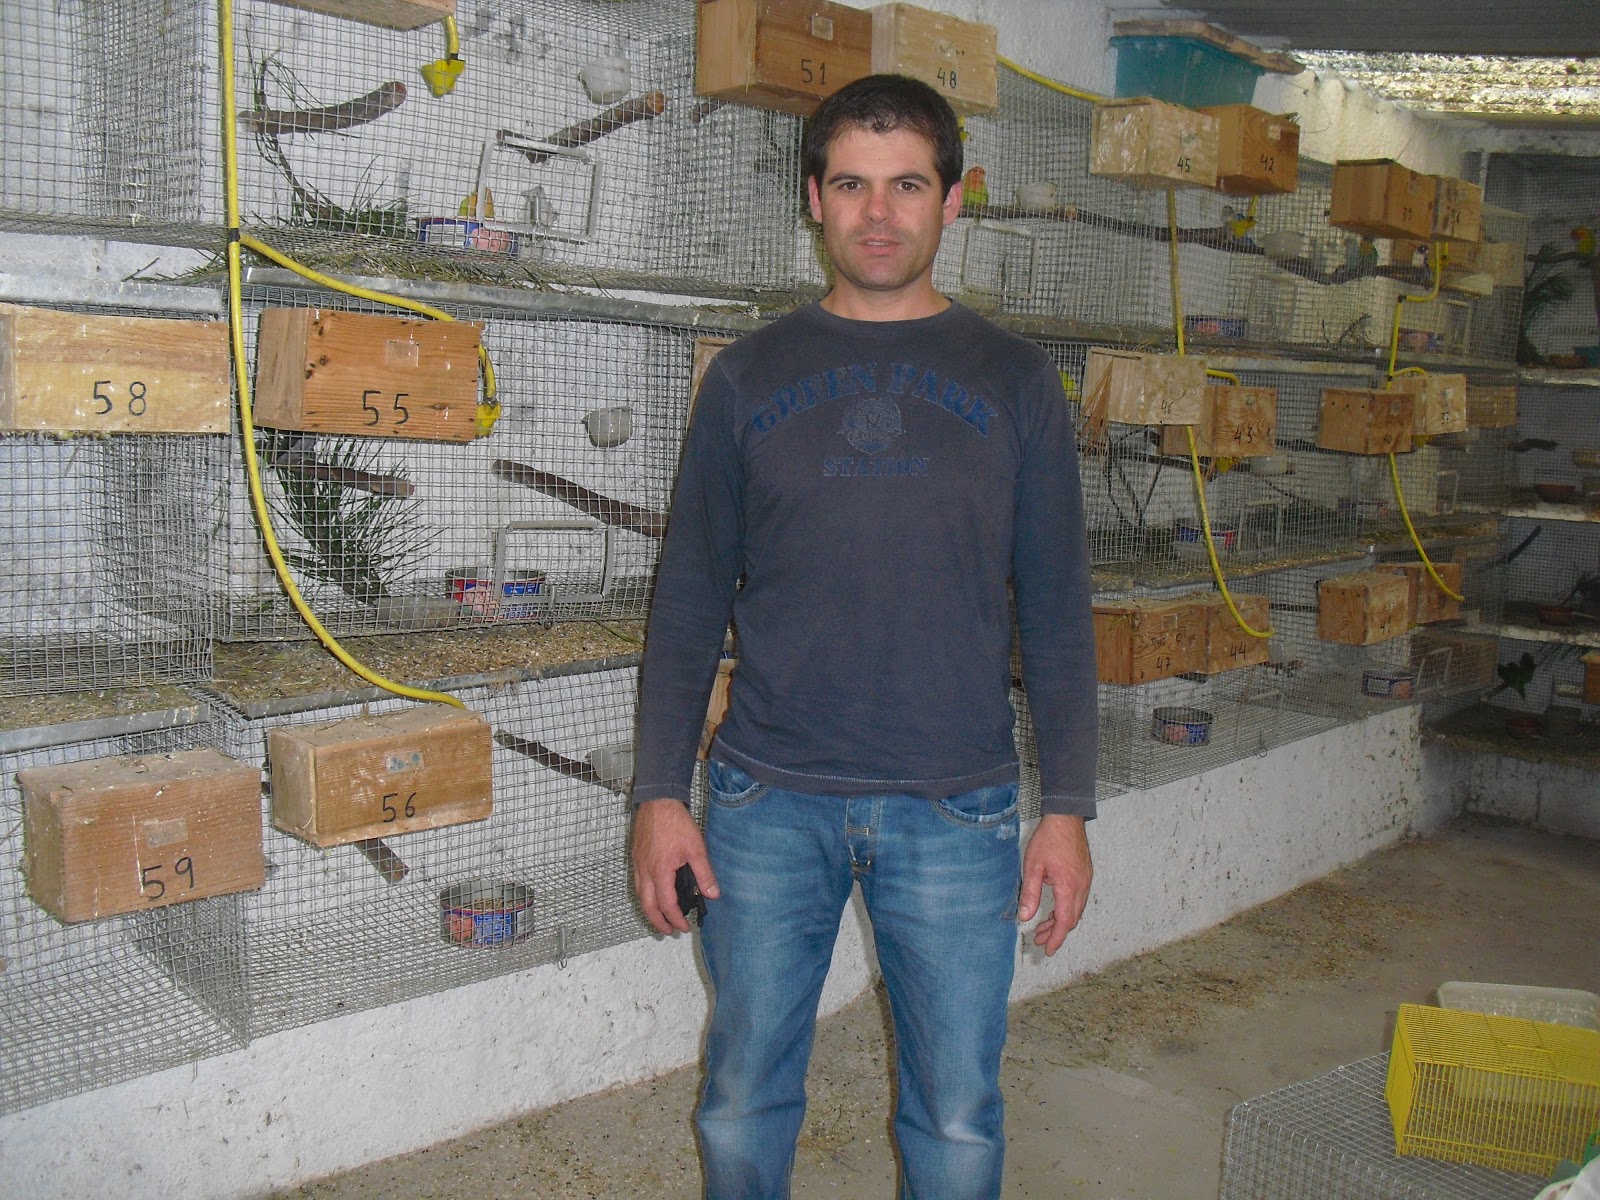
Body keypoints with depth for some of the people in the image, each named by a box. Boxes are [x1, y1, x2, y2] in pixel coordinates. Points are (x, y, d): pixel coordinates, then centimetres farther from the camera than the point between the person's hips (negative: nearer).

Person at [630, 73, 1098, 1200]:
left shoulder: (1014, 379, 4)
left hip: (956, 810, 0)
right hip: (767, 802, 1)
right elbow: (690, 599, 6)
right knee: (744, 1101, 14)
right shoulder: (751, 373, 5)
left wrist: (1069, 807, -1)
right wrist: (659, 791, 1)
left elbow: (1057, 609, 4)